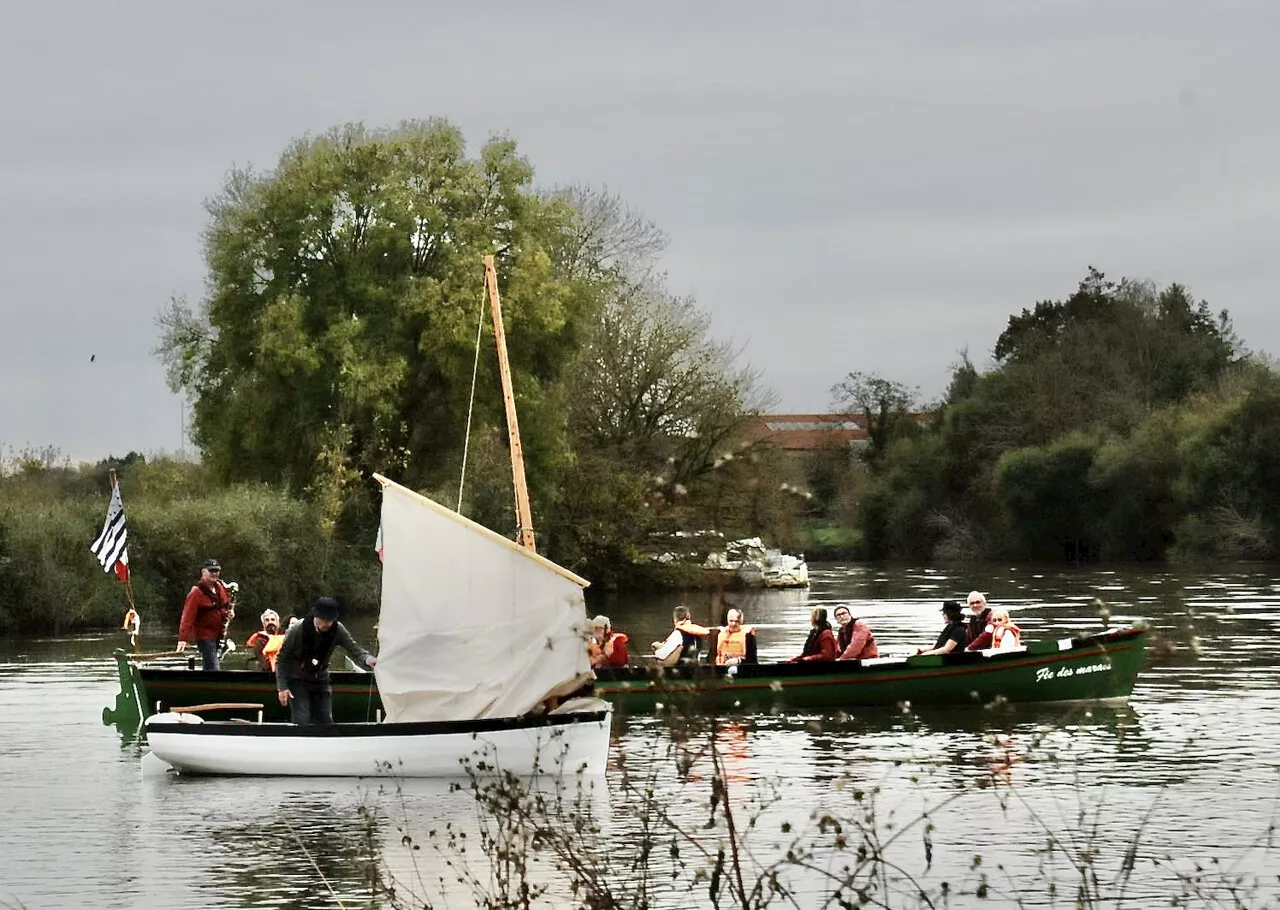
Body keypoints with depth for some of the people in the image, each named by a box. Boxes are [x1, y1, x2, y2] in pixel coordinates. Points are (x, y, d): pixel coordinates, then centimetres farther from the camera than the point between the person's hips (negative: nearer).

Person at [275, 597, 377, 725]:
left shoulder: (337, 630, -14)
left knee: (325, 722, -1)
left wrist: (368, 659, -41)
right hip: (297, 681, -3)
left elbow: (355, 650, -17)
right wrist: (282, 687, -18)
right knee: (302, 722, -16)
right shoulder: (297, 630, -21)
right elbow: (281, 658, -11)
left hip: (321, 681, 3)